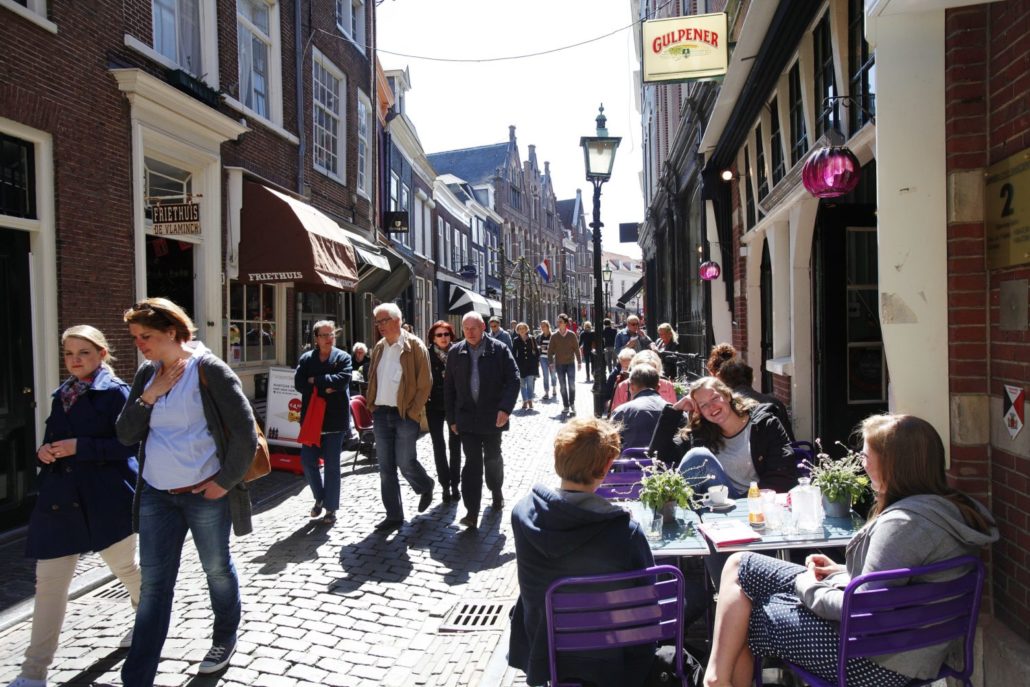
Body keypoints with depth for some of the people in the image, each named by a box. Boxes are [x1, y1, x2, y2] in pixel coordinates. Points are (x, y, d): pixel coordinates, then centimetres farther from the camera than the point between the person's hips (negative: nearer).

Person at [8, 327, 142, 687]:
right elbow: (53, 439, 19)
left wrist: (79, 447, -22)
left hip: (106, 498, -5)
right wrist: (45, 451, -3)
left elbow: (129, 444, -16)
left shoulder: (116, 392, -9)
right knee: (48, 581, 4)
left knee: (124, 566, 15)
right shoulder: (62, 394, 12)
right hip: (60, 498, 6)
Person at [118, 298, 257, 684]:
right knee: (153, 584, 7)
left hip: (205, 493, -5)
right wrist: (148, 397, -9)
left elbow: (245, 432, -13)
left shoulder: (208, 370, -12)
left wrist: (226, 481, -13)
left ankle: (225, 639, 37)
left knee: (217, 569, 14)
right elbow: (125, 435, 5)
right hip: (156, 495, 5)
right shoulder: (146, 374, 7)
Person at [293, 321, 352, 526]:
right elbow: (298, 383, -7)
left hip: (335, 419, -3)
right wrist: (325, 388, -14)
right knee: (307, 461, 5)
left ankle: (331, 508, 16)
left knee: (332, 465, 4)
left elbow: (343, 380, -17)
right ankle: (320, 497, 30)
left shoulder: (343, 357, -1)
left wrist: (315, 381, -12)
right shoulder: (306, 358, 6)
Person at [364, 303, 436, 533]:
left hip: (405, 415, -6)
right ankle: (394, 515, 17)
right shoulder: (379, 347, 9)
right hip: (381, 413, 6)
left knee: (405, 463, -1)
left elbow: (425, 383, -10)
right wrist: (371, 405, 7)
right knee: (386, 468, 7)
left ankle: (426, 487, 31)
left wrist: (413, 412, -12)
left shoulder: (414, 346, -8)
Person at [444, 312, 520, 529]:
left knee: (493, 458, 16)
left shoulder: (499, 349, -5)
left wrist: (505, 408, -18)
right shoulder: (455, 353, 2)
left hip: (493, 417, -1)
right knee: (472, 462, -3)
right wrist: (452, 418, 4)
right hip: (467, 417, 1)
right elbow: (449, 387, 6)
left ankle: (496, 492, 42)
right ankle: (472, 512, -3)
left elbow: (513, 380, -7)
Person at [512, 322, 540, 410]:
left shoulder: (532, 339, 3)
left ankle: (530, 400, -1)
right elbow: (514, 353, 6)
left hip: (531, 364, -1)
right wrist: (515, 363, -1)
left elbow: (536, 351, 9)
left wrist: (537, 361, 4)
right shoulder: (516, 340, 2)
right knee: (523, 384, 6)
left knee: (530, 383, -7)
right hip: (521, 364, 1)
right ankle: (525, 401, 12)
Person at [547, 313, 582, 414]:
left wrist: (579, 361, 1)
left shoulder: (571, 335, -2)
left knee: (572, 384, -9)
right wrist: (551, 362, -3)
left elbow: (576, 348, 2)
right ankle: (566, 406, 13)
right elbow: (550, 350, 4)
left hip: (570, 363, -1)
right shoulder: (554, 336, 0)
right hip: (559, 364, 1)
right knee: (563, 386, 6)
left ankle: (572, 403, 8)